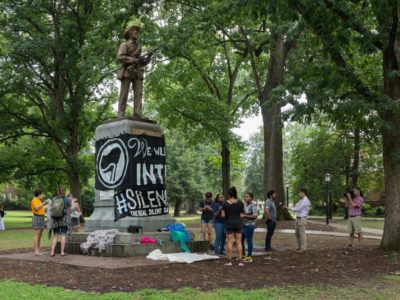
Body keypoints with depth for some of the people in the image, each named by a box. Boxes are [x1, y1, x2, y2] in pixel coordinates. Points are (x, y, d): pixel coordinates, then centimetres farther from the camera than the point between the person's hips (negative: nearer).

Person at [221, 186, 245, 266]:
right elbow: (243, 212, 7)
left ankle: (230, 261, 4)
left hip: (229, 224, -1)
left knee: (230, 242, 4)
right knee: (239, 242, 5)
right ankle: (240, 261, 4)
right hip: (238, 223, 1)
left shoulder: (225, 203, -10)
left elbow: (223, 215, -11)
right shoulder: (240, 202, -6)